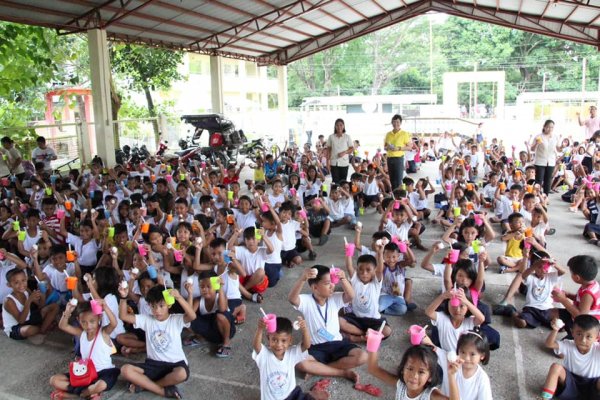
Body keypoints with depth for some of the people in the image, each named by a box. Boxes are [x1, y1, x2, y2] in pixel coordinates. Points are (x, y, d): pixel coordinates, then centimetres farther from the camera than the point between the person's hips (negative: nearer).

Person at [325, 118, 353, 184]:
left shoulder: (347, 137, 1)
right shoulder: (331, 137, 4)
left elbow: (352, 149, 3)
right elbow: (328, 150, 7)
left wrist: (344, 152, -14)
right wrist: (328, 162, 1)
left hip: (344, 163, 0)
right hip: (334, 163, 0)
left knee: (343, 181, 4)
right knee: (335, 181, -2)